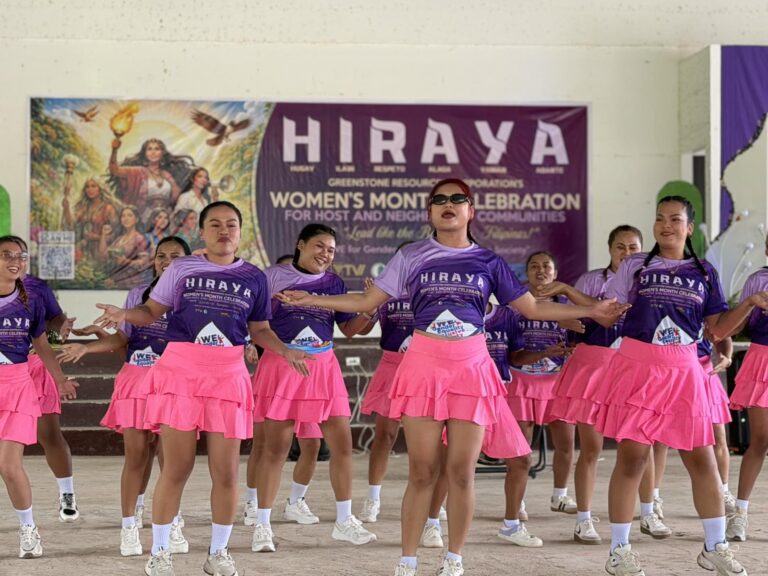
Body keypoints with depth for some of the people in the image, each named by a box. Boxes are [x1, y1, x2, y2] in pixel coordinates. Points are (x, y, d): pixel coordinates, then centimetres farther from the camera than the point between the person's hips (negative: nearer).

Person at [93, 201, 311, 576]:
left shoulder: (254, 278, 8)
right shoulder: (181, 268, 3)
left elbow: (259, 330, 15)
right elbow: (151, 311, 4)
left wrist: (285, 351, -1)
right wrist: (124, 315, -15)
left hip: (228, 377, 2)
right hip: (180, 373, -2)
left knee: (226, 471, 3)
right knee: (176, 468, -1)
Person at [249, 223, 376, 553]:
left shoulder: (334, 284, 10)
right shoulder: (275, 276, 1)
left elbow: (348, 328, 9)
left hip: (323, 367, 4)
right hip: (281, 365, -4)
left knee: (342, 443, 2)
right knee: (276, 447, -3)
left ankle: (344, 522, 14)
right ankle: (262, 526, 5)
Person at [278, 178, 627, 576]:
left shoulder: (488, 263, 9)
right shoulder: (412, 257, 7)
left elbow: (533, 308, 12)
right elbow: (367, 301, 9)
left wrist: (590, 311, 5)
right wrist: (313, 300, 1)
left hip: (471, 368, 1)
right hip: (424, 365, -1)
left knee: (462, 471, 0)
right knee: (422, 471, -2)